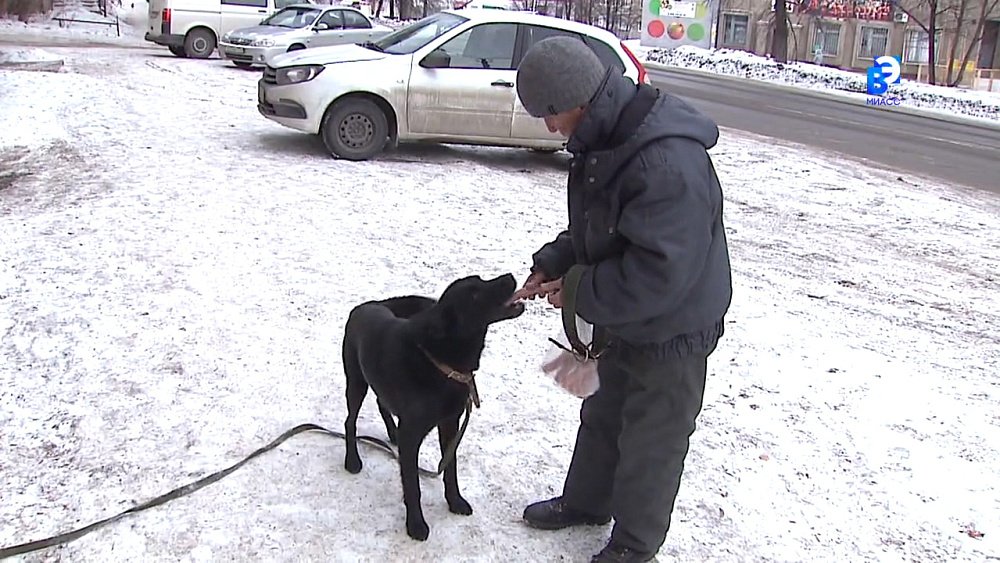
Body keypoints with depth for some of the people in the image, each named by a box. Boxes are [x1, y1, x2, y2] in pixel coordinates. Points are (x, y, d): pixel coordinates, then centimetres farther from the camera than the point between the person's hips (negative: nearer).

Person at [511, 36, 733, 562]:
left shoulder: (670, 164, -35)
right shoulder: (606, 139, -4)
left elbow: (657, 275, -35)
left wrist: (579, 292, -23)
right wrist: (552, 265, -3)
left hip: (672, 333, -9)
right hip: (623, 323, 9)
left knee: (651, 442, 12)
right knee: (602, 417, 26)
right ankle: (586, 501, 50)